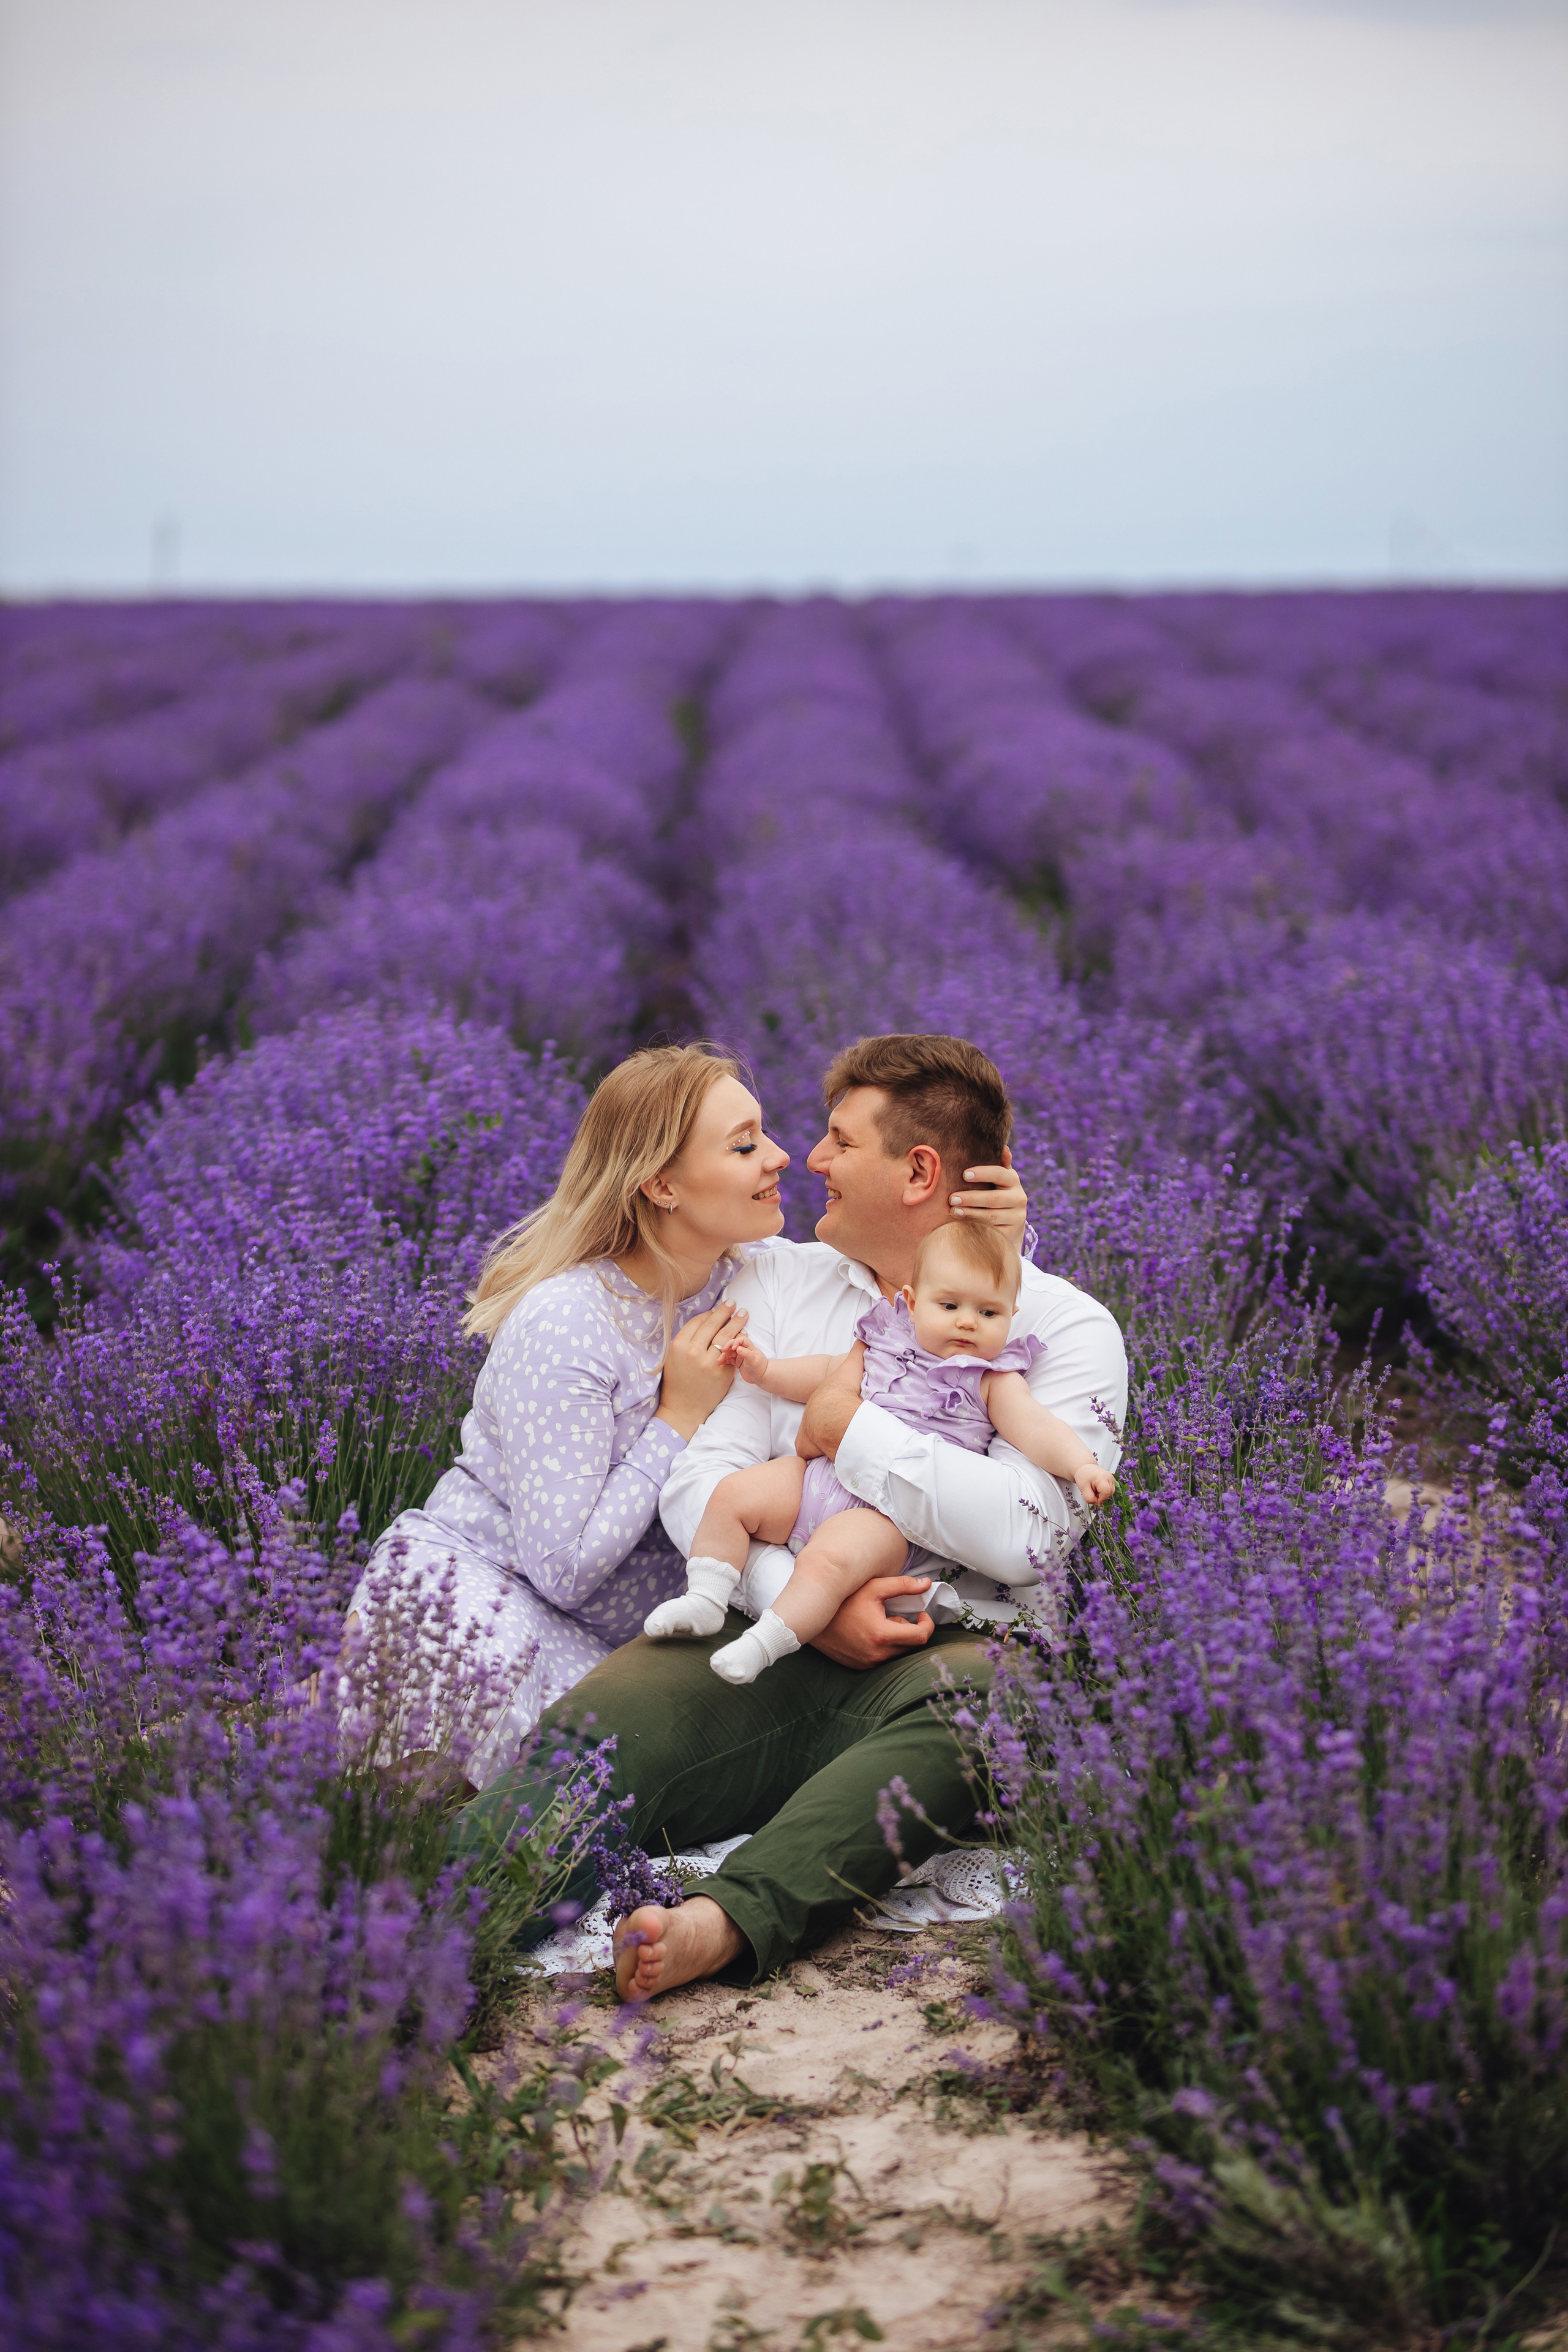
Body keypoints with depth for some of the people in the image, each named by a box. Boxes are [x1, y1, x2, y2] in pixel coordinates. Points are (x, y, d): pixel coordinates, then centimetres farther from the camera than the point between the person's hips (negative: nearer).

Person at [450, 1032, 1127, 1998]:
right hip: (773, 1640, 3)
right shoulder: (777, 1282, 19)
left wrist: (845, 1426, -4)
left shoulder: (1066, 1327, 5)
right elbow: (701, 1481, 7)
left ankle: (731, 1920, -56)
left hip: (957, 1650, -3)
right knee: (611, 1710, -28)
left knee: (978, 1700, -39)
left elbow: (1023, 1534, -11)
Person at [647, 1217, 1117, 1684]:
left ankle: (764, 1644, -29)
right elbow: (830, 1374, 32)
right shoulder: (885, 1342, 17)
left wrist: (1082, 1466, -25)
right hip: (820, 1476, 6)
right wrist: (765, 1370, 25)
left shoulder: (993, 1382, 3)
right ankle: (705, 1599, -1)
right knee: (732, 1496, -5)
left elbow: (1036, 1429, -8)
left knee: (829, 1559, -33)